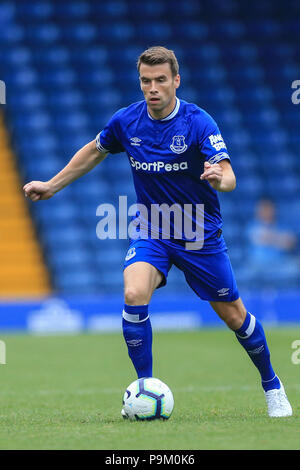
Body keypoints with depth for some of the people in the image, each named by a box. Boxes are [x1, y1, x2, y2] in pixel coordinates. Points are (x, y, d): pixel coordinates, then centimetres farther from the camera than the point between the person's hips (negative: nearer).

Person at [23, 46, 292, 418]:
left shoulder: (198, 122, -18)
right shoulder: (125, 121, -7)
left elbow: (228, 177, -28)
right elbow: (95, 151, 14)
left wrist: (219, 178, -51)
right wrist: (52, 185, 16)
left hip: (200, 234, -2)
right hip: (151, 231, 2)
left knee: (233, 314, 5)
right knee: (134, 294, -26)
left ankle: (272, 386, 31)